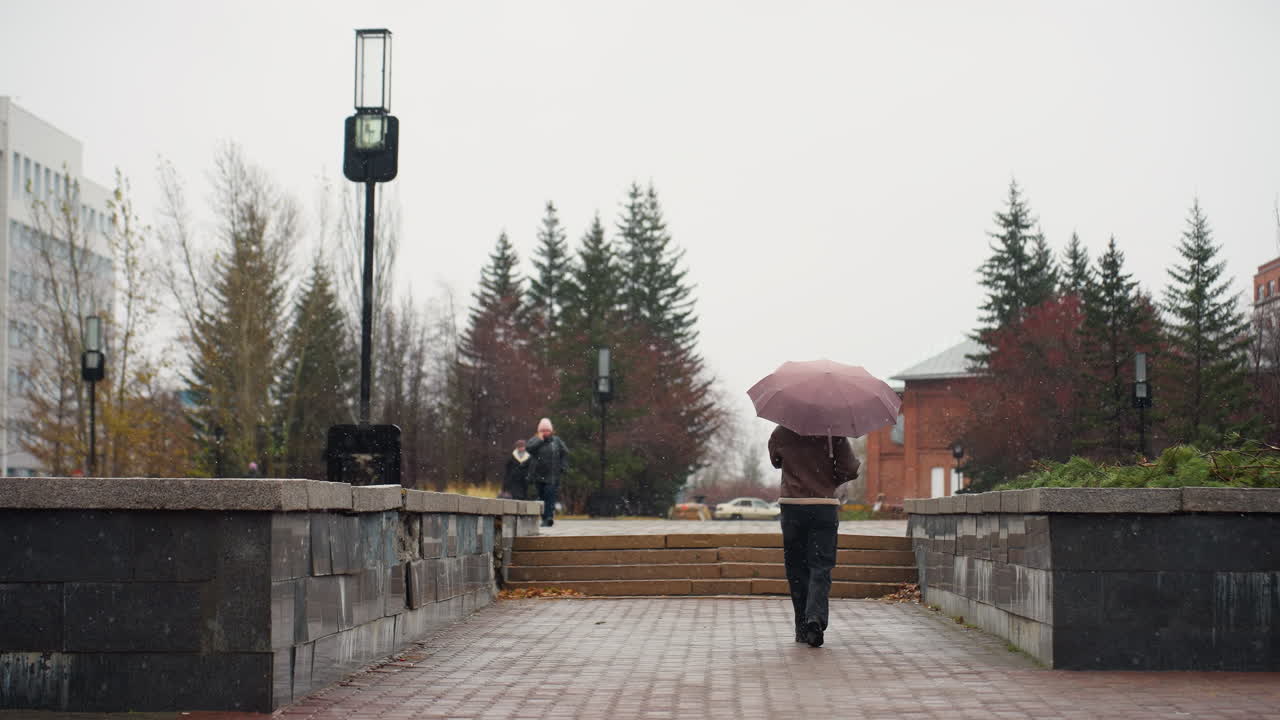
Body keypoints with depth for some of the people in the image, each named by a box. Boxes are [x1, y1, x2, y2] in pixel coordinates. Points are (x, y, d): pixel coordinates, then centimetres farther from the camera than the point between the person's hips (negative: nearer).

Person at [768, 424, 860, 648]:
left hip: (792, 506, 1)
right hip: (825, 506, -1)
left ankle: (803, 629, 10)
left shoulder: (780, 433, 1)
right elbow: (850, 470, -3)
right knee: (821, 567, 0)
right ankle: (816, 617, -23)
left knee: (796, 569, 10)